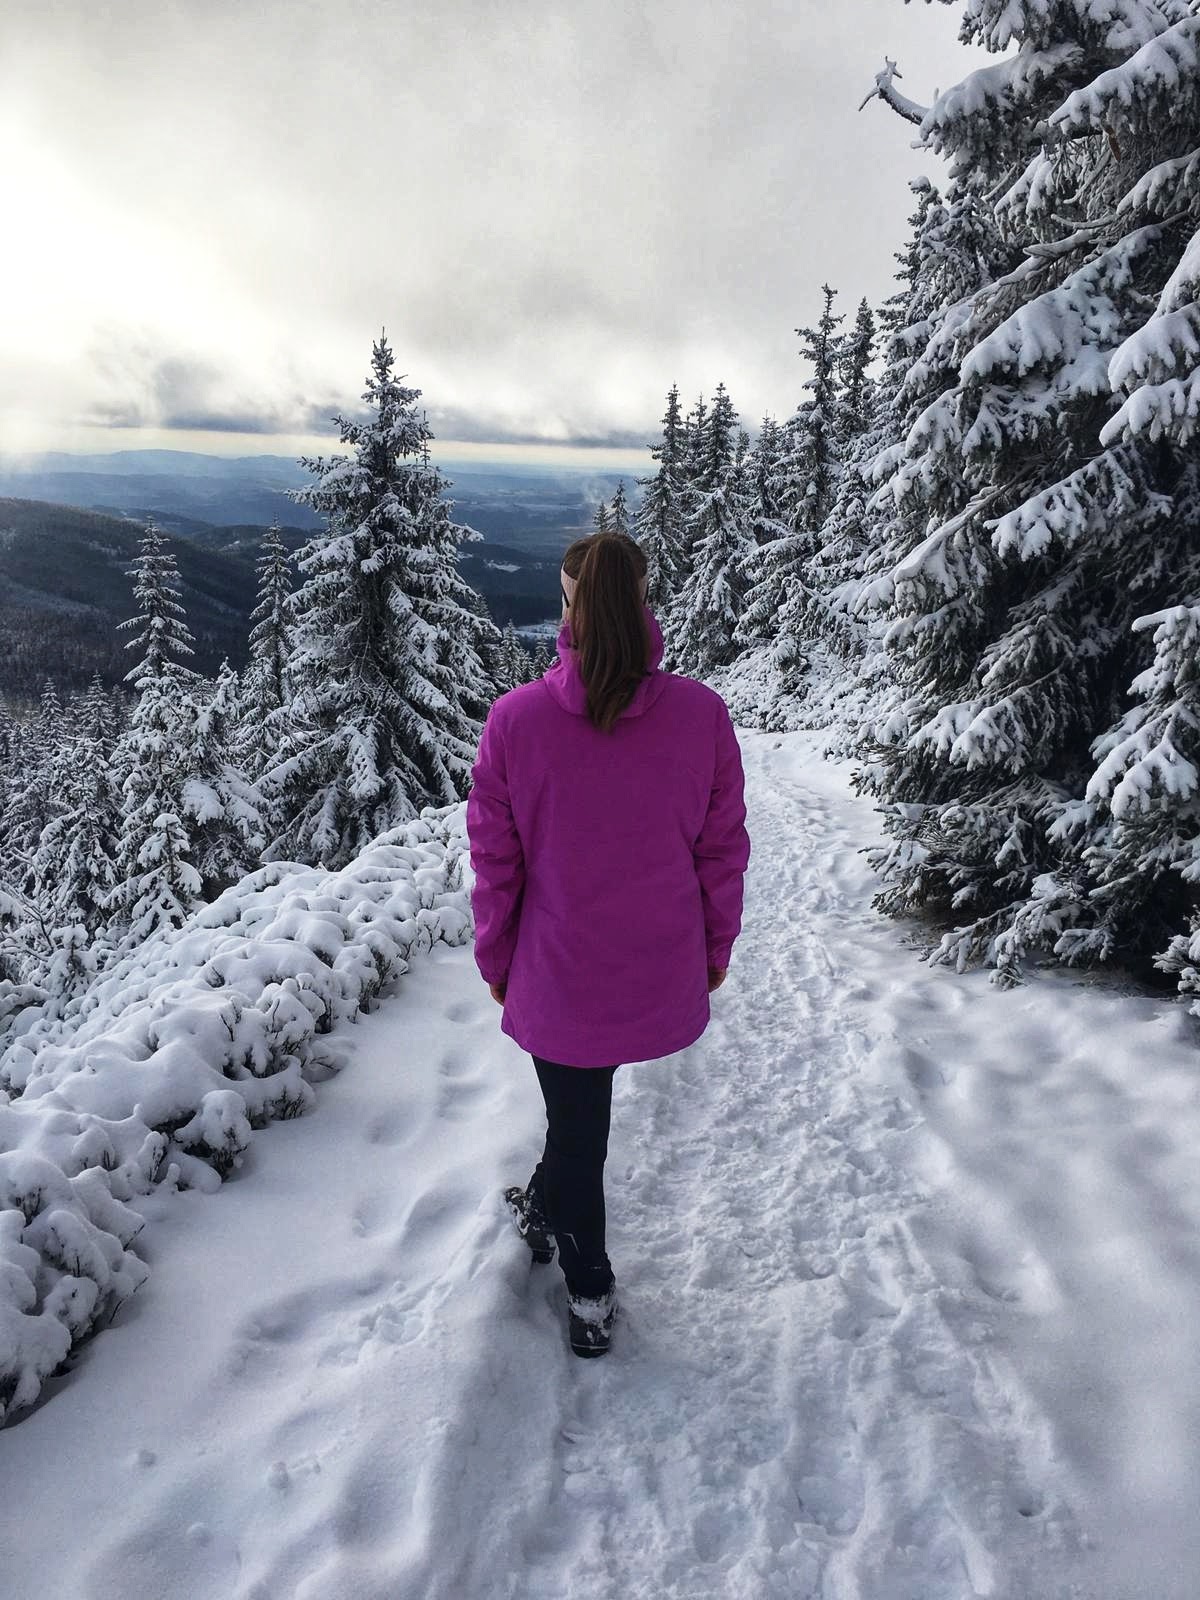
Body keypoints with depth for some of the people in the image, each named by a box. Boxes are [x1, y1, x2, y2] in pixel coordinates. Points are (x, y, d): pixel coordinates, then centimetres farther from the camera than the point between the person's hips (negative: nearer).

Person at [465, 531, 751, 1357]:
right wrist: (716, 950, 11)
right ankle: (548, 1208, 56)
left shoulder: (514, 718, -17)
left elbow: (495, 860, -8)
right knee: (581, 1116, 29)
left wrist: (495, 962, 8)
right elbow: (723, 849, -4)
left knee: (576, 1122, 20)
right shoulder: (703, 714, -14)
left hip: (558, 978, -1)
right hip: (663, 975, 2)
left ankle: (591, 1295, 42)